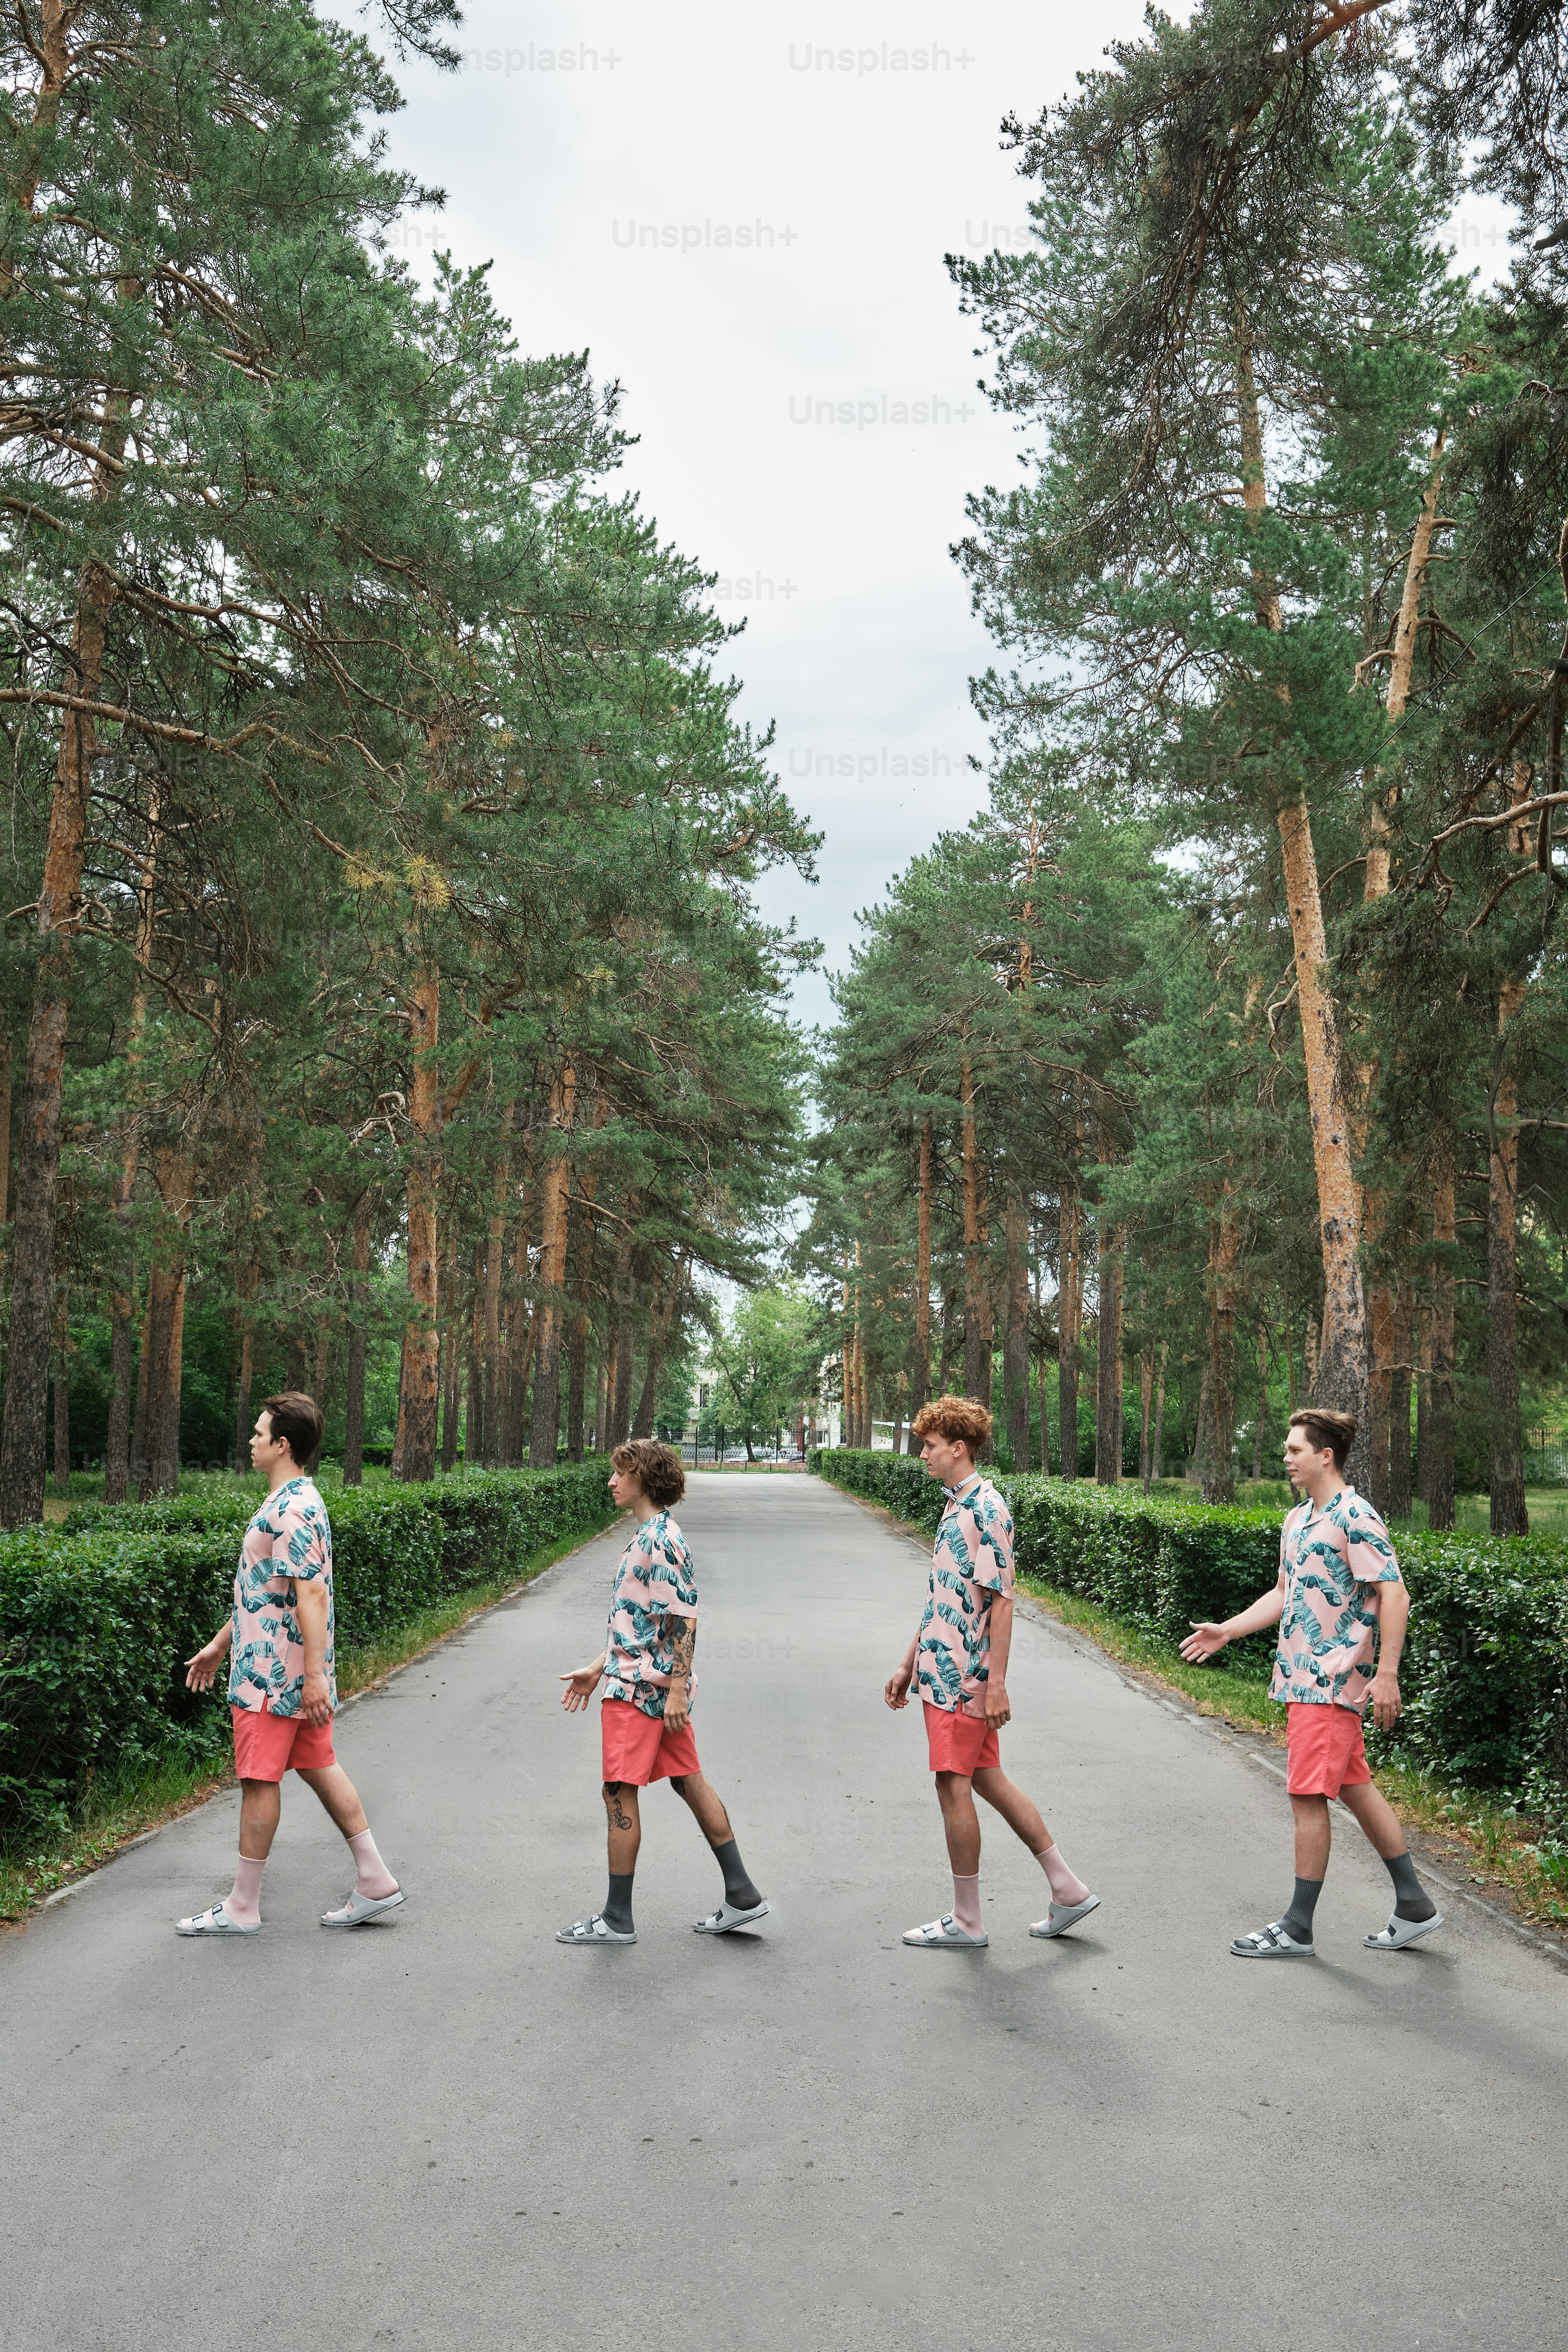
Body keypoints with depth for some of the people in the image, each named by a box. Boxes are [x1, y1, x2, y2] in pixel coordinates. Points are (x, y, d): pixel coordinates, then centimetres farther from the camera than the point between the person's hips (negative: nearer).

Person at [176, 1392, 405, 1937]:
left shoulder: (291, 1511, -19)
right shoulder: (294, 1502, 15)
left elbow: (311, 1593, -25)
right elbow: (259, 1590, 23)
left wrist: (313, 1675, -26)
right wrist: (218, 1645, 27)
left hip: (273, 1673, -10)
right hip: (295, 1672, 10)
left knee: (259, 1779, 0)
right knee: (318, 1766, 12)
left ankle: (242, 1907, 11)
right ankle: (374, 1881, 16)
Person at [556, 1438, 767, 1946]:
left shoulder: (659, 1541, -17)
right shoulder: (648, 1536, 14)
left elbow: (684, 1619, -21)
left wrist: (678, 1689, -22)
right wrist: (597, 1669, 22)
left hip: (639, 1689, -10)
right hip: (644, 1683, 10)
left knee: (620, 1792, -2)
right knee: (689, 1783, 12)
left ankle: (617, 1920, 7)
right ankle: (741, 1897, 16)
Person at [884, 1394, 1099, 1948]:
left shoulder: (985, 1509, -16)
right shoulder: (956, 1507, 14)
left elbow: (1001, 1600, -19)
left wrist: (996, 1683, -20)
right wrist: (908, 1664, 20)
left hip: (964, 1675, -9)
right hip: (942, 1669, 9)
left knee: (954, 1784, -1)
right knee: (987, 1778, 13)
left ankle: (966, 1921, 11)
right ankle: (1068, 1889, 21)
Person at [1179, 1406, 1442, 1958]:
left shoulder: (1355, 1517, -15)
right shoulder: (1297, 1520, 14)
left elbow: (1394, 1593, -18)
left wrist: (1387, 1674, -22)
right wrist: (1226, 1631, 16)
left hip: (1330, 1681, -9)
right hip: (1304, 1678, 9)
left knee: (1308, 1797, -4)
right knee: (1354, 1788, 14)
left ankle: (1297, 1929, 5)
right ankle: (1414, 1907, 24)